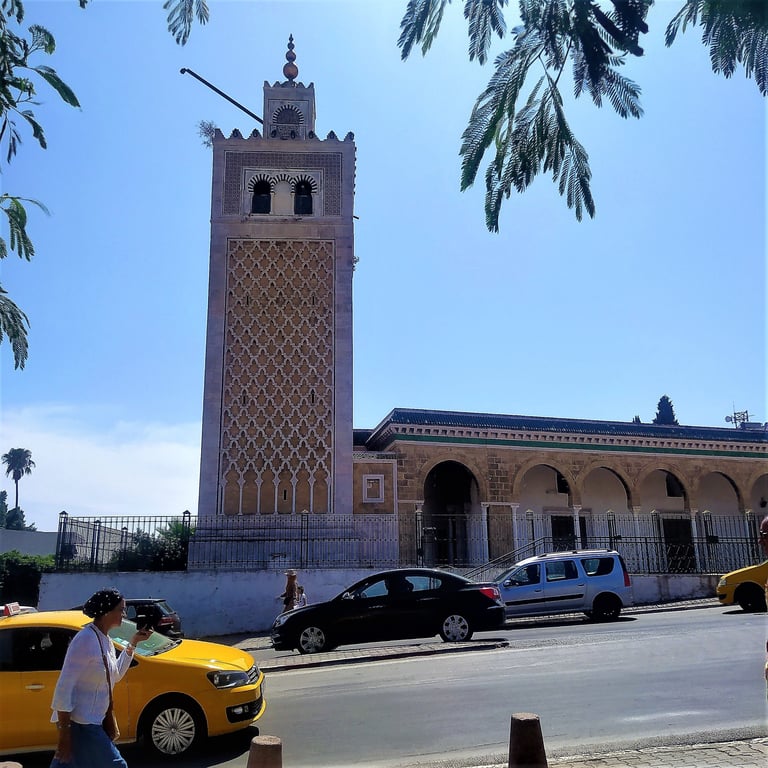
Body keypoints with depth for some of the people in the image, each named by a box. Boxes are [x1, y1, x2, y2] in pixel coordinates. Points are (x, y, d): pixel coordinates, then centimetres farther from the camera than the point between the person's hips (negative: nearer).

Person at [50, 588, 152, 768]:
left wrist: (133, 643, 13)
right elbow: (64, 687, -22)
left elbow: (115, 675, 21)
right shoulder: (86, 640, -20)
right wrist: (64, 732, -23)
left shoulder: (105, 639, 8)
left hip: (90, 721, 8)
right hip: (79, 723, -8)